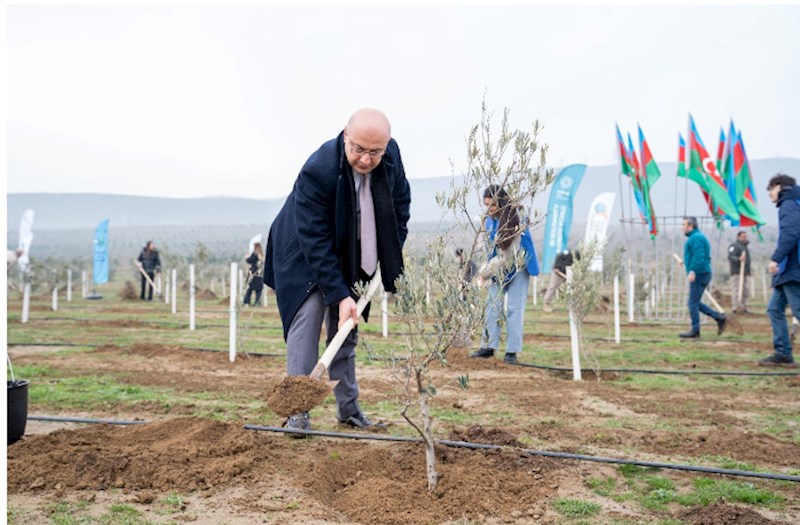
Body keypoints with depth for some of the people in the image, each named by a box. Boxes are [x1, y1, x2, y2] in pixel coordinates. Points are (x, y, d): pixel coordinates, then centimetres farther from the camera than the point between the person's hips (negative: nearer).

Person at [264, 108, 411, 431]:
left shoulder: (391, 154, -17)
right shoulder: (317, 171, -34)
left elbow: (401, 201, 4)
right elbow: (315, 241, -31)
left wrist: (391, 255, 0)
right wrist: (340, 295, -32)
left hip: (351, 260, 6)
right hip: (305, 257, -5)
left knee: (345, 332, 11)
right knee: (307, 322, -16)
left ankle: (348, 410, 20)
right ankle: (298, 411, -11)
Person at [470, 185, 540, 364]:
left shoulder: (516, 218, -24)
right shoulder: (490, 219, -3)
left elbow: (510, 252, -26)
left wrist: (486, 271, -27)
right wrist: (485, 269, 1)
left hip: (517, 267, -6)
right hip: (499, 267, 6)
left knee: (514, 308, -6)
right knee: (493, 305, 3)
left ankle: (512, 351, -3)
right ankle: (489, 346, 8)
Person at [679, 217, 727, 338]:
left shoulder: (696, 238, -13)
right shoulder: (697, 237, 19)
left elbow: (698, 256, -24)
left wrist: (692, 271, -31)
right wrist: (686, 261, 25)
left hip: (699, 274, -10)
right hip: (701, 274, 10)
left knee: (693, 302, -4)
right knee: (695, 302, 13)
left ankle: (695, 330, 2)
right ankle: (720, 317, 11)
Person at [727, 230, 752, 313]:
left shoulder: (745, 246, 26)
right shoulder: (734, 245, -4)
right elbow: (730, 257, -18)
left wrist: (748, 271, 27)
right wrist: (739, 259, -36)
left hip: (746, 273, 9)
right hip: (737, 272, -9)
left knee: (746, 290, 5)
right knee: (737, 289, -12)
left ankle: (743, 308, 10)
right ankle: (736, 307, -14)